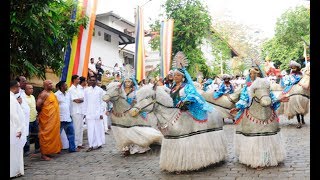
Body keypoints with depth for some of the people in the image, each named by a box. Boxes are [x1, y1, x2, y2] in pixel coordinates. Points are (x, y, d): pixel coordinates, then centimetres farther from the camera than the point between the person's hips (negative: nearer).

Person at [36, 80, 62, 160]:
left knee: (53, 134, 13)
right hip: (47, 119, -9)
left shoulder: (51, 93, 15)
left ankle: (48, 151, 23)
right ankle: (43, 154, 3)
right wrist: (41, 112, -3)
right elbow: (38, 105, -19)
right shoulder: (44, 94, -13)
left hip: (54, 119, 9)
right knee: (46, 135, -4)